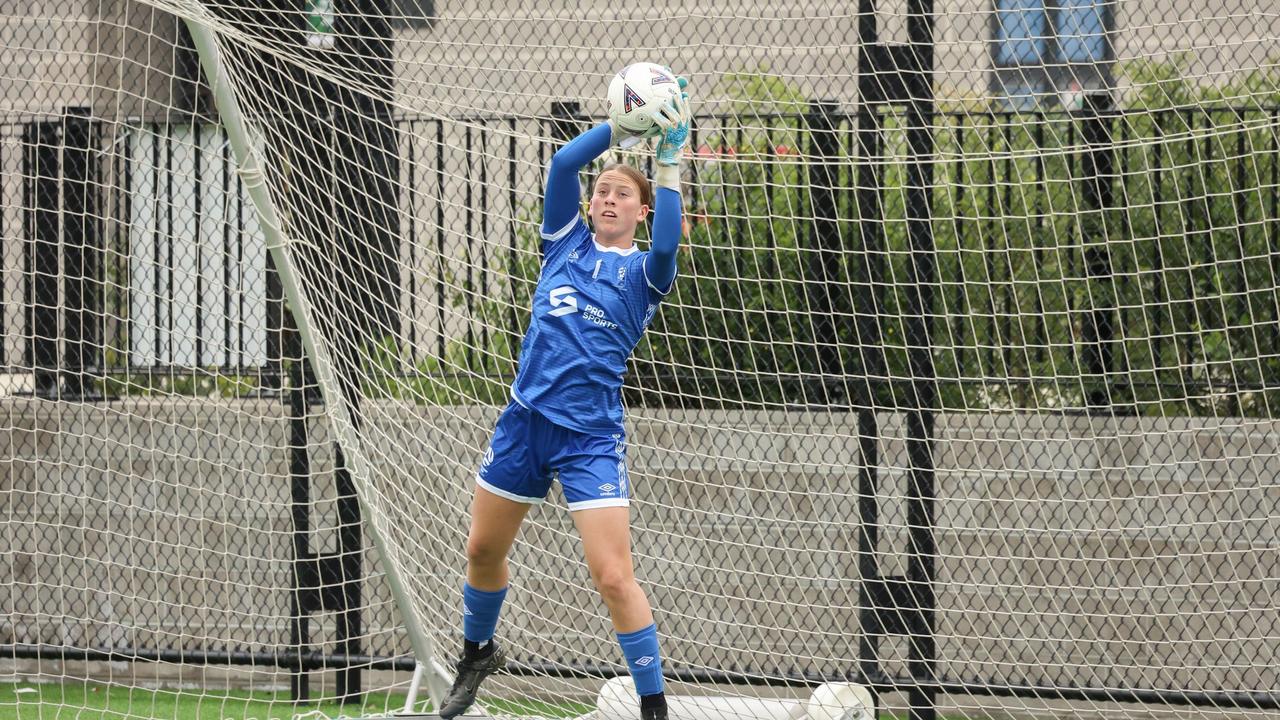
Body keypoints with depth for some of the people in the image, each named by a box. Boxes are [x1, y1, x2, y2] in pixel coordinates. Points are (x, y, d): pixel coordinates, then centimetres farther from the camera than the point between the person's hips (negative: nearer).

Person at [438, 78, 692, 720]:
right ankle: (477, 656, 44)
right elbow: (562, 163, -6)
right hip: (525, 420, 4)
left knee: (613, 576, -14)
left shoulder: (643, 272, 0)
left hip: (591, 437, -4)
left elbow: (667, 244, -25)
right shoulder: (567, 242, 8)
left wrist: (669, 162, -27)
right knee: (483, 551, 17)